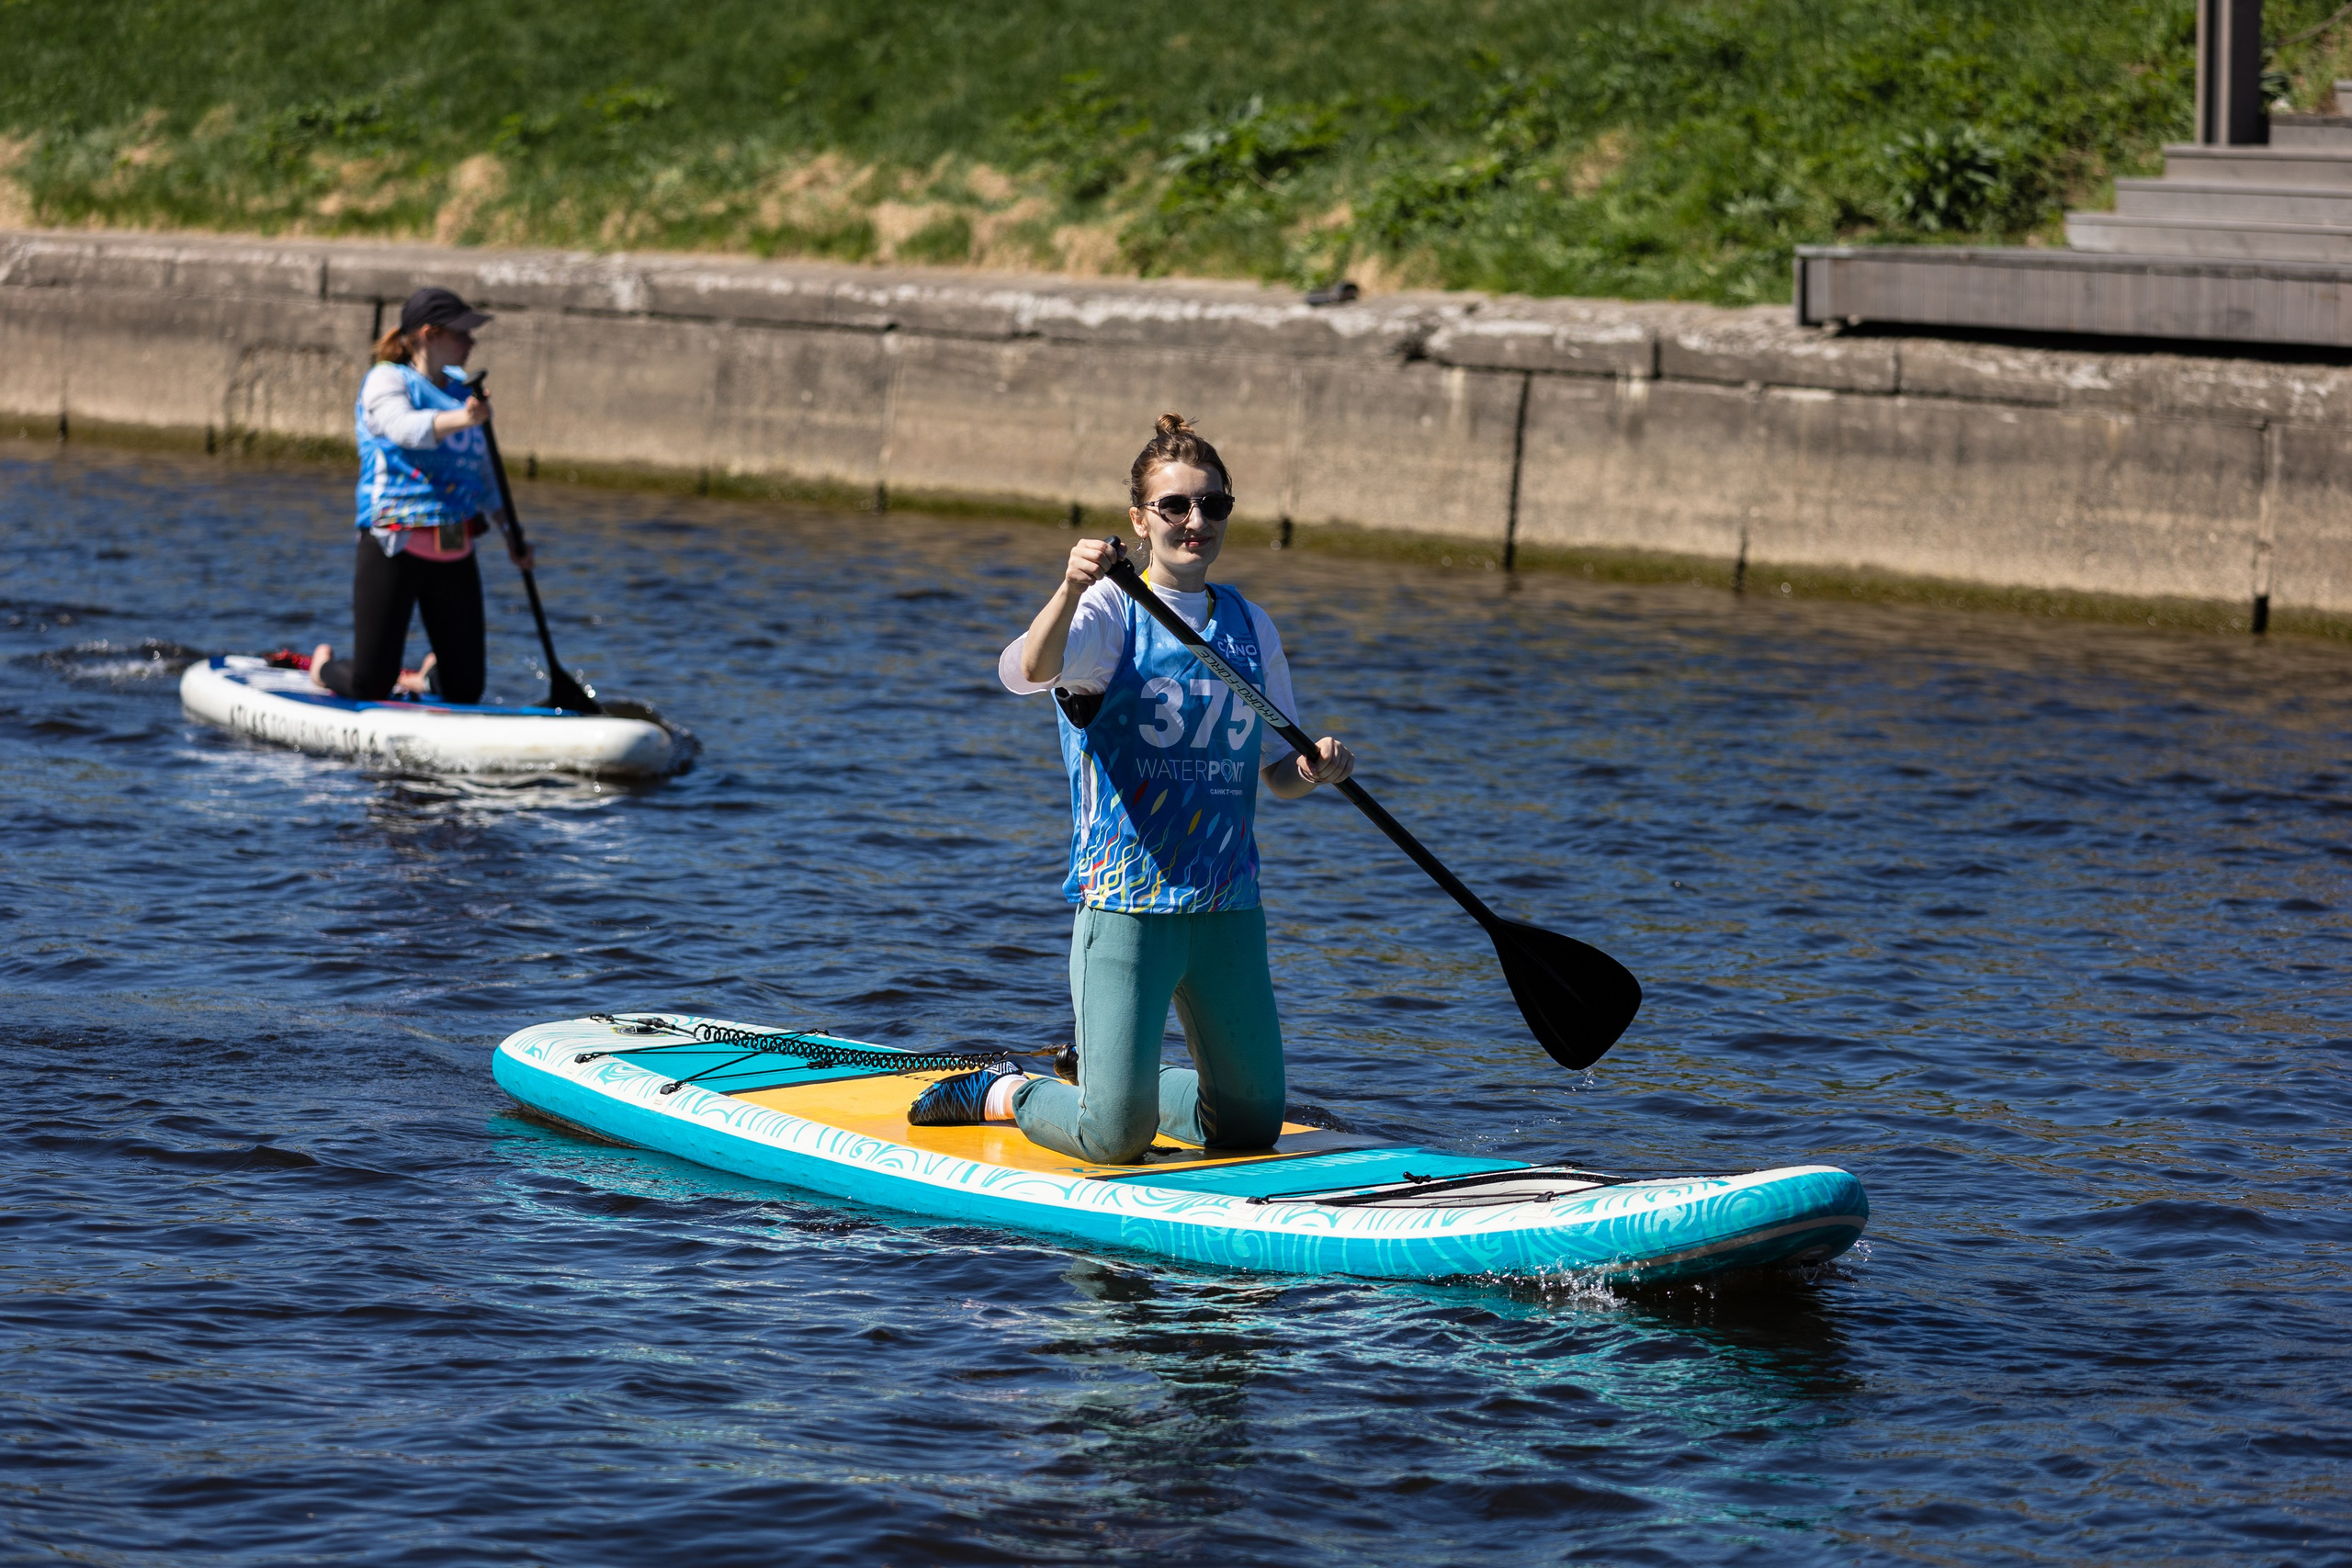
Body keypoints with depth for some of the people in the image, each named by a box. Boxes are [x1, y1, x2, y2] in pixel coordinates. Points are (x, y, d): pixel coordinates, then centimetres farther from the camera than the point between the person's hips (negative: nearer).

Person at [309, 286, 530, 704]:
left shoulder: (461, 394, 17)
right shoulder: (387, 381, -5)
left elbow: (483, 476, 27)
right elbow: (406, 427, -27)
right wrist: (460, 420, -44)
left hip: (455, 555, 6)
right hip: (394, 550, -6)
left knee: (465, 692, 3)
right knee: (370, 687, -4)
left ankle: (426, 678, 38)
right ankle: (324, 666, 30)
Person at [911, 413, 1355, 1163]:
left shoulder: (1250, 627, 11)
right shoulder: (1109, 612, -7)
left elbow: (1274, 775, 17)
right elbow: (1025, 672, -29)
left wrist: (1313, 769, -6)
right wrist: (1070, 591, -47)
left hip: (1229, 910, 6)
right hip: (1126, 904, -6)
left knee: (1250, 1126, 10)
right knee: (1116, 1141, -10)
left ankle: (1114, 1080, 35)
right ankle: (1001, 1094, 20)